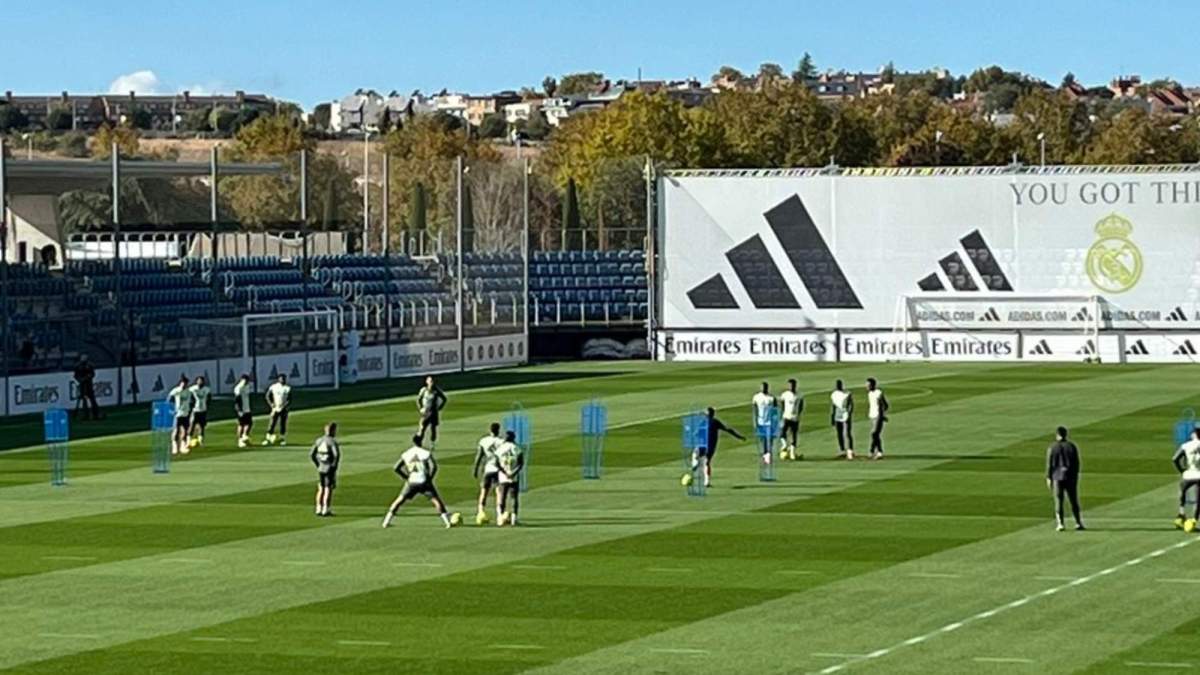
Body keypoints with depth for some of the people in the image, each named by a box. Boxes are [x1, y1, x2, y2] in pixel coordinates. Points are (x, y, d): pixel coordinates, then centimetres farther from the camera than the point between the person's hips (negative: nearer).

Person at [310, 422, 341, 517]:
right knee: (329, 489, 0)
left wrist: (317, 465, 12)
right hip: (330, 469, -6)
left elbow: (311, 454, 7)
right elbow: (337, 454, -25)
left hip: (321, 468, 6)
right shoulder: (332, 442, -13)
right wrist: (334, 465, -12)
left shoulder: (319, 441, 6)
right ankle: (326, 510, -1)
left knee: (321, 489, 14)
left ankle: (319, 510, 14)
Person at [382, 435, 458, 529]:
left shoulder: (406, 454, 6)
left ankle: (386, 521, 12)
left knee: (399, 500, 16)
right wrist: (430, 478, -4)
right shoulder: (426, 453, -4)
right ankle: (448, 521, -12)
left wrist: (406, 477, 10)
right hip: (424, 482, -3)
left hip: (411, 482, 3)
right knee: (437, 500, 0)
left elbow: (396, 468, 4)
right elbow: (434, 466, -17)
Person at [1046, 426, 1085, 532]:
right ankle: (1078, 523, 11)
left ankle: (1060, 524, -5)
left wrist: (1048, 478, 2)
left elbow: (1049, 464, -4)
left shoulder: (1052, 448, -4)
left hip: (1057, 476, -1)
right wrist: (1076, 476, 10)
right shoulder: (1072, 446, 1)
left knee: (1058, 501, 1)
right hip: (1070, 477, 1)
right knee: (1074, 500, 10)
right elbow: (1076, 463, 2)